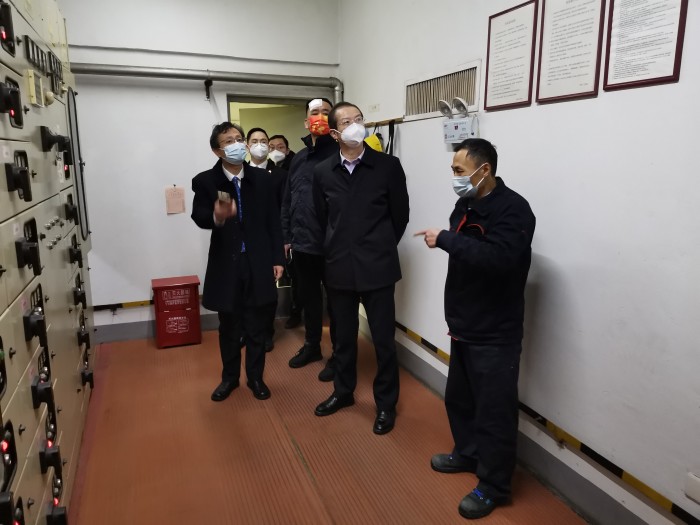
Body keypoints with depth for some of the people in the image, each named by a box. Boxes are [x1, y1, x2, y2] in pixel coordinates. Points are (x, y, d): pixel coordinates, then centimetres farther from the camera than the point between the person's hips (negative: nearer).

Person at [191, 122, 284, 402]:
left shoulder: (262, 178, 2)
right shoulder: (205, 181, -4)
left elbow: (273, 220, 3)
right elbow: (199, 217, -17)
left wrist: (278, 258, 0)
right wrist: (217, 217, -41)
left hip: (258, 262, 1)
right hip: (226, 263, -1)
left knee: (256, 326, 11)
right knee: (228, 326, 14)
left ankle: (255, 377, 29)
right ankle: (229, 377, 33)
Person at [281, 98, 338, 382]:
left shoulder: (340, 153, -7)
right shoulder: (298, 158, 12)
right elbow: (287, 201, 13)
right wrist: (286, 236, 11)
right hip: (302, 242, 6)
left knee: (336, 300, 8)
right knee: (309, 297, 18)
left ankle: (339, 355, 23)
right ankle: (311, 345, 37)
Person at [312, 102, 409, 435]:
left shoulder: (388, 166, -6)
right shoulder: (323, 172, 2)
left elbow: (400, 214, 2)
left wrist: (382, 248, 9)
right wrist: (337, 251, 13)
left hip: (377, 268, -2)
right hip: (339, 268, 3)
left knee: (383, 339, 7)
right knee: (343, 336, 16)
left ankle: (386, 403, 25)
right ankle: (343, 392, 37)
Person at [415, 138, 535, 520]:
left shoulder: (513, 209, -17)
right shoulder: (466, 205, 8)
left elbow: (497, 258, -34)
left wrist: (445, 239, -27)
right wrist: (455, 316, 16)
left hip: (495, 335, -8)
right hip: (465, 328, 9)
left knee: (494, 411, 4)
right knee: (459, 399, 22)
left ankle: (493, 486, 22)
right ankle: (468, 454, 44)